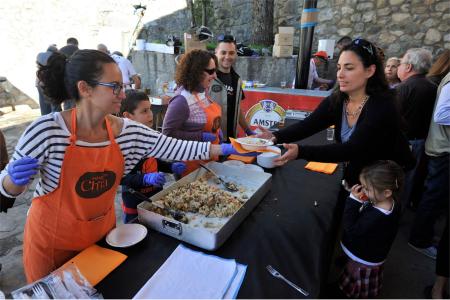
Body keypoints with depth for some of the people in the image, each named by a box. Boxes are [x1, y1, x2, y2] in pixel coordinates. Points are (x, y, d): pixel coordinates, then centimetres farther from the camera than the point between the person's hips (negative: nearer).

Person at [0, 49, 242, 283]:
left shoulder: (129, 132, -12)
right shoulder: (47, 130, -23)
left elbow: (175, 148, -8)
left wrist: (222, 149, -7)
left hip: (103, 233, 4)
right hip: (52, 242, -3)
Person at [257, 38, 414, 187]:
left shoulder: (382, 106, -23)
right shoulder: (336, 100, -6)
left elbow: (350, 150, -33)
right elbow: (307, 125, -17)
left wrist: (300, 152, -45)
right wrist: (275, 137, -35)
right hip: (355, 178, 5)